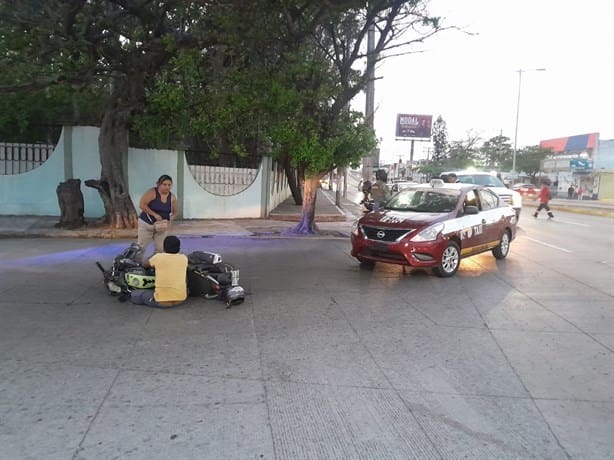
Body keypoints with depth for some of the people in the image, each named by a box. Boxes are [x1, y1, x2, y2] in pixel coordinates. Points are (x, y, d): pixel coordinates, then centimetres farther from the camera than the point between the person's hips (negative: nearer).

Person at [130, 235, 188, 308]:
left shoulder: (158, 257, 1)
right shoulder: (184, 258, 5)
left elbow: (144, 265, 21)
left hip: (162, 301, 0)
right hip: (181, 299, 0)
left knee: (134, 295, 18)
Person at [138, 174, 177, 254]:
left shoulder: (172, 198, -2)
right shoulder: (152, 192, -14)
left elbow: (174, 212, 11)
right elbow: (141, 204, -19)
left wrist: (170, 220, -8)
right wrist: (154, 214, -24)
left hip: (162, 226, 4)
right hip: (146, 224, -4)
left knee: (160, 249, 4)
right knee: (141, 247, 2)